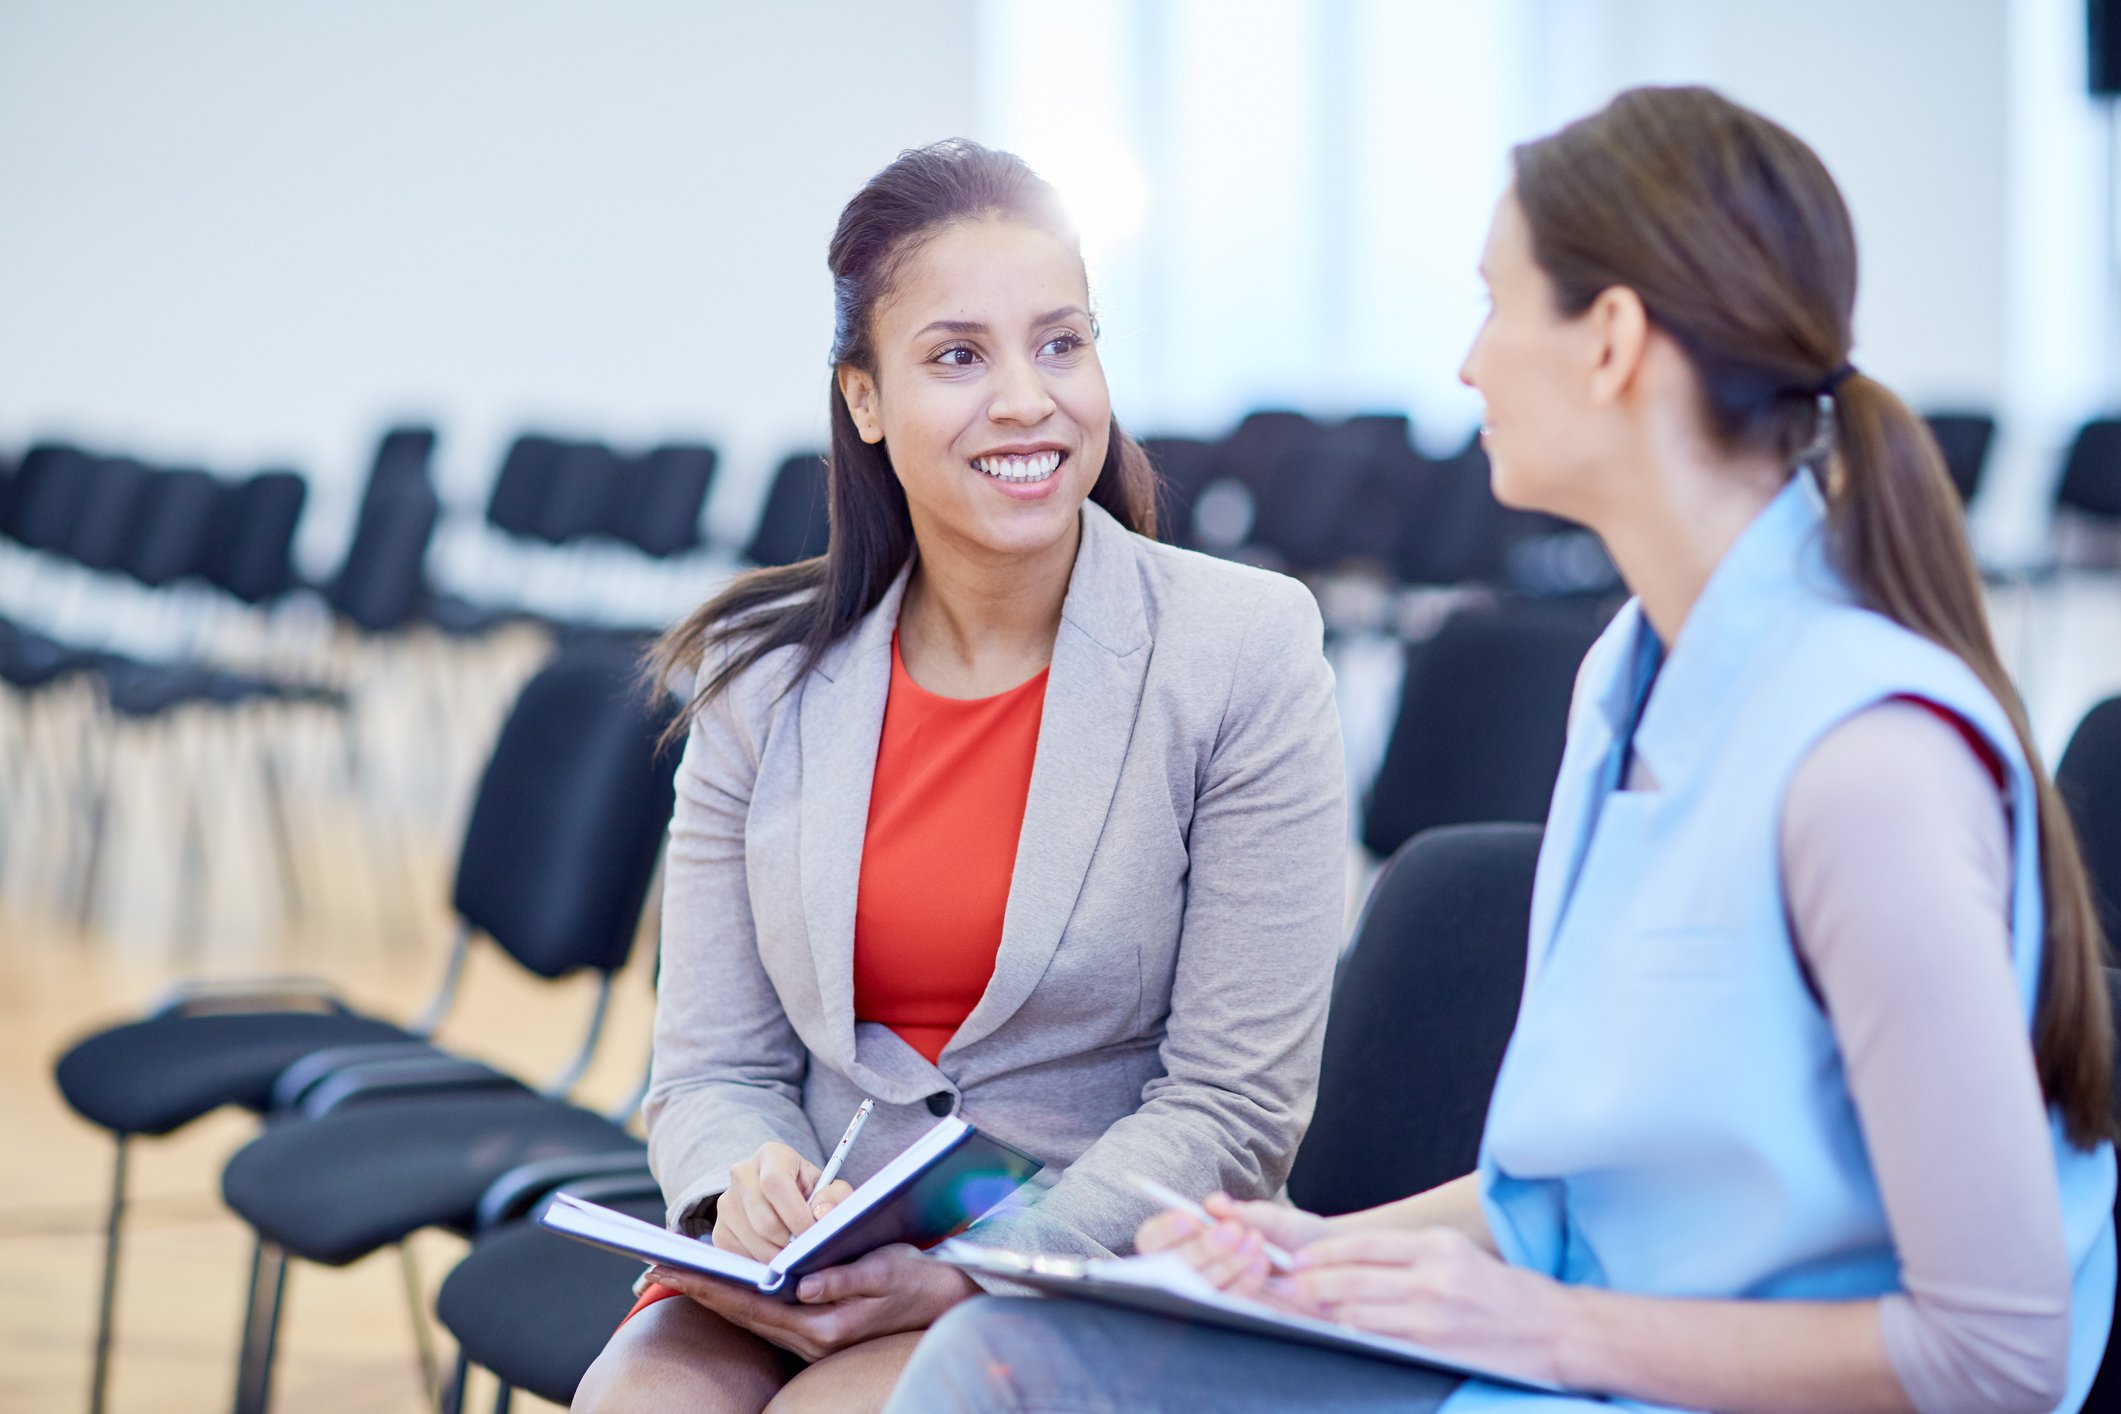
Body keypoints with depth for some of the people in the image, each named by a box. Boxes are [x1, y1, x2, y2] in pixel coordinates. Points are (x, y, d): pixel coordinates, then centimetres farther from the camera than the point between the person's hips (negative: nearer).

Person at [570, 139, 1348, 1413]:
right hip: (809, 1276, 4)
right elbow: (711, 1068, 7)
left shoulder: (1247, 652, -5)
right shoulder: (763, 674, 5)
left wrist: (979, 1275, -19)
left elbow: (1237, 1110, -8)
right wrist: (748, 1187, -16)